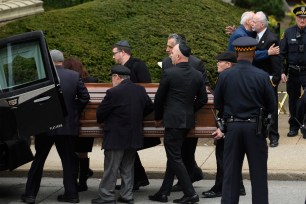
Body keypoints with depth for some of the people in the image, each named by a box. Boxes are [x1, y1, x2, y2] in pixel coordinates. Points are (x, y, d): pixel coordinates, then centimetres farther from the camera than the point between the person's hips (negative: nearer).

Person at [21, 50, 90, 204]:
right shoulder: (75, 76, -1)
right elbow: (84, 97, 0)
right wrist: (74, 113, 11)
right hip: (69, 126, 2)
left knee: (38, 160, 9)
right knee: (68, 160, 11)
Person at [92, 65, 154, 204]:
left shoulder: (113, 92, -17)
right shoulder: (140, 90, 4)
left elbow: (100, 113, -11)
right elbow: (150, 107, 16)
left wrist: (101, 121, 11)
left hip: (116, 138, -6)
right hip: (134, 137, 7)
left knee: (110, 169, 1)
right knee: (127, 168, 14)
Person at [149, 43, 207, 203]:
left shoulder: (169, 73, -12)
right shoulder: (198, 75, 4)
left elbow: (159, 98, -4)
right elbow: (203, 99, 8)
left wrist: (158, 117, 10)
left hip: (173, 120, -7)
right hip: (188, 120, 7)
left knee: (175, 158, -2)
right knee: (173, 156, 15)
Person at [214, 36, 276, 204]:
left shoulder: (224, 76, -5)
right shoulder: (262, 76, -10)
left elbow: (217, 105, 3)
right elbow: (272, 106, -4)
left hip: (232, 127, 2)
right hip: (255, 127, -2)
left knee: (230, 172, 10)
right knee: (258, 173, 8)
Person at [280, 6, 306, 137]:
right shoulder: (288, 32, 3)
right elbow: (282, 53, 4)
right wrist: (282, 71, -2)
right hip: (292, 72, 2)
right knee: (293, 100, 12)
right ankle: (294, 127, 24)